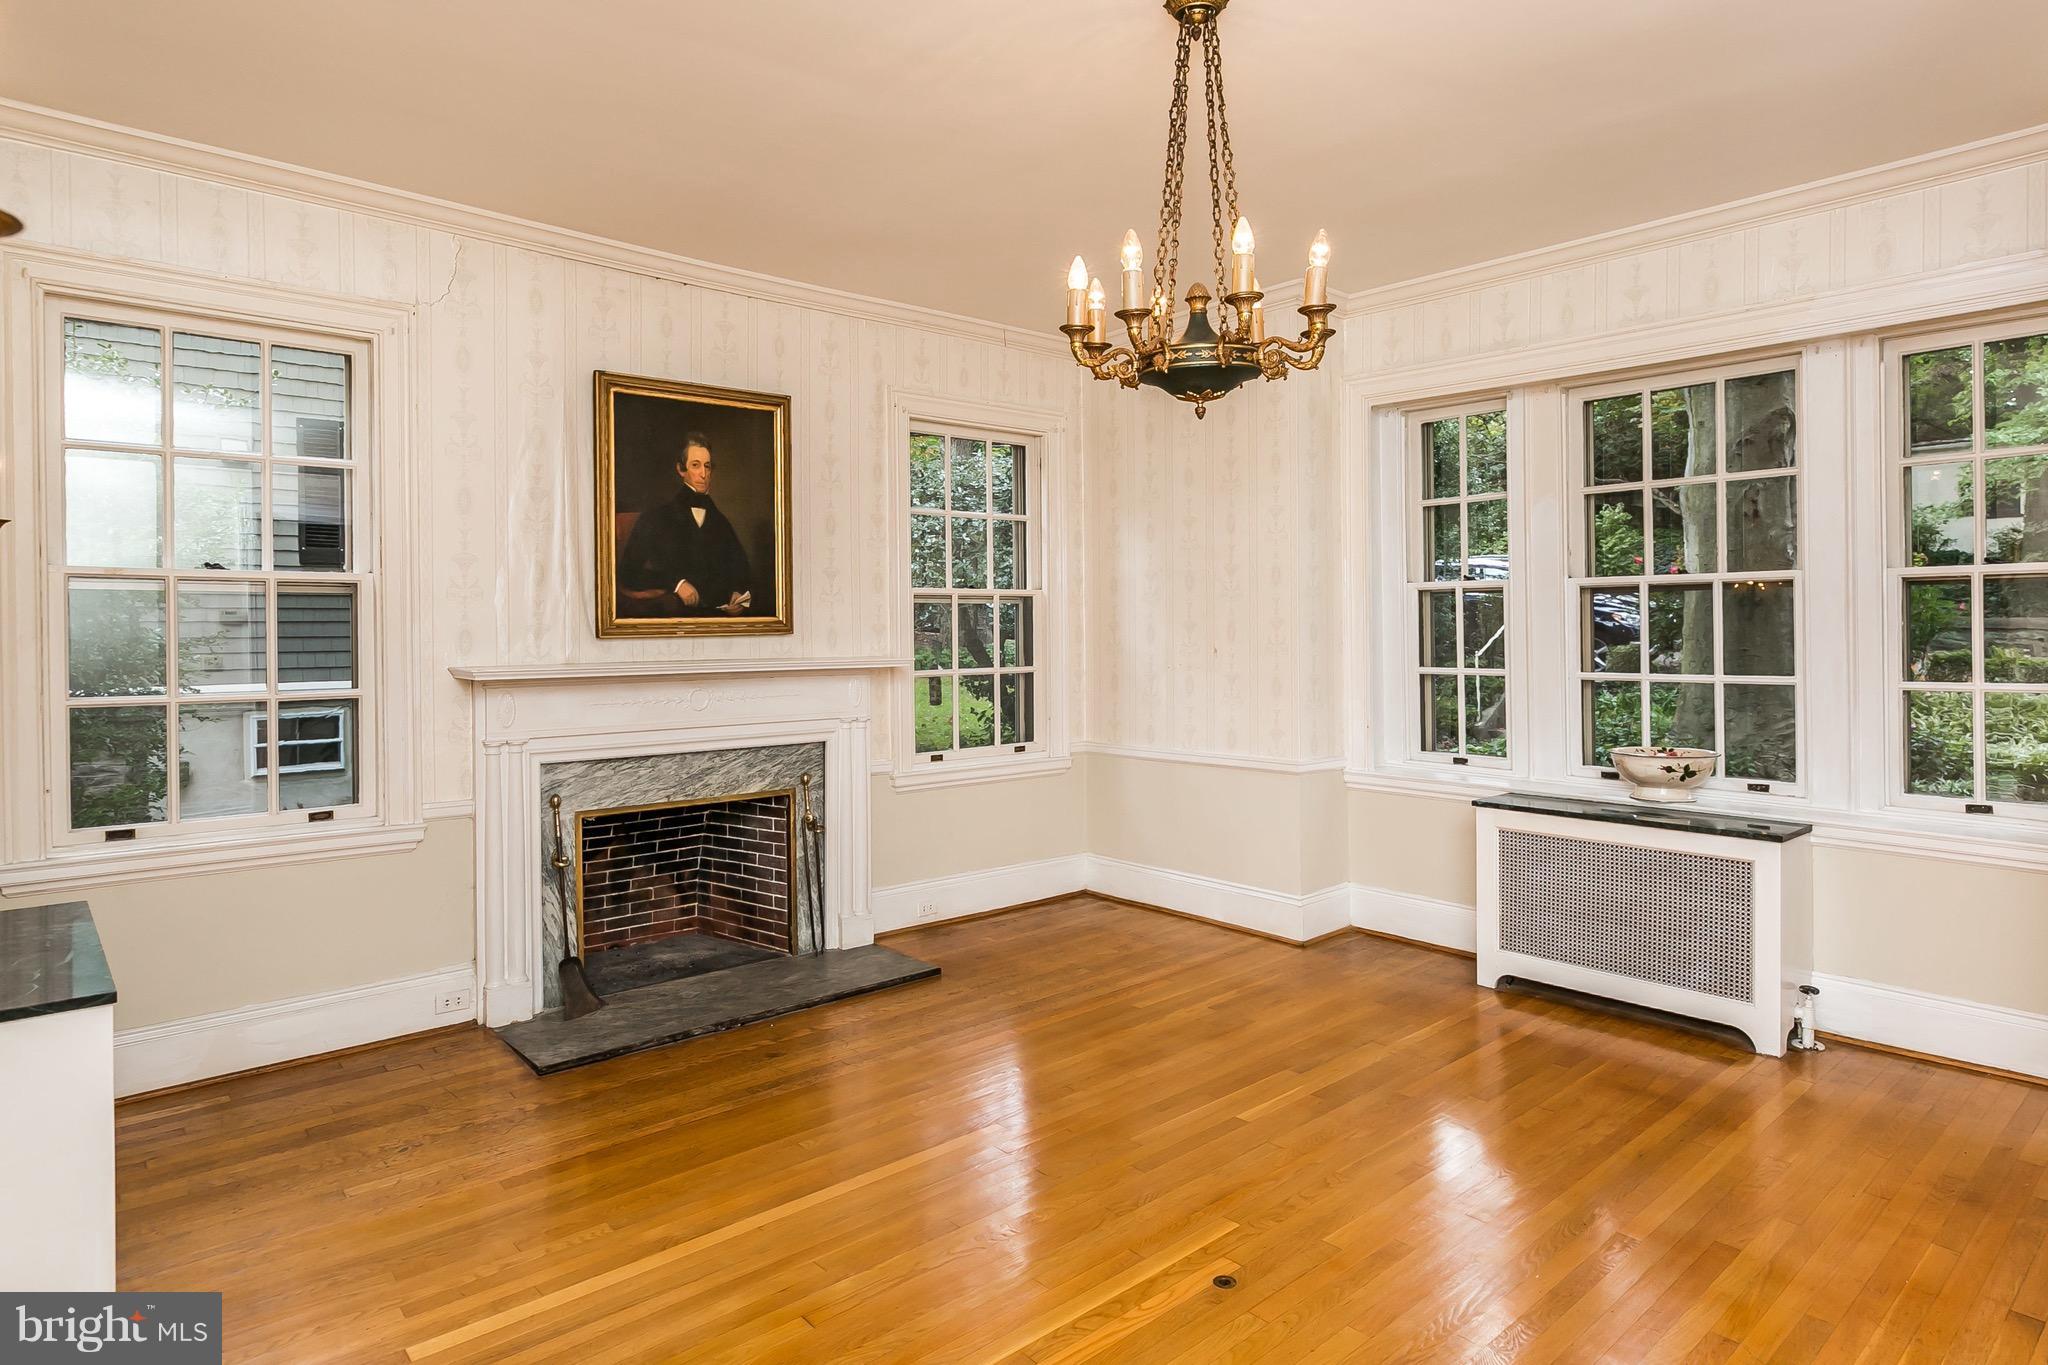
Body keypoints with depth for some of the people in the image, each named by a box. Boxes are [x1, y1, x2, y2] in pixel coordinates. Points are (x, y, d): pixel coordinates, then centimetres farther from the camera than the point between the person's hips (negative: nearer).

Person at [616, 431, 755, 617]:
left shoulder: (722, 525, 21)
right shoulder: (655, 519, 9)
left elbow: (742, 574, 21)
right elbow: (629, 570, 0)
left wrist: (742, 599, -2)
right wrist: (675, 583, -13)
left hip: (718, 612, 2)